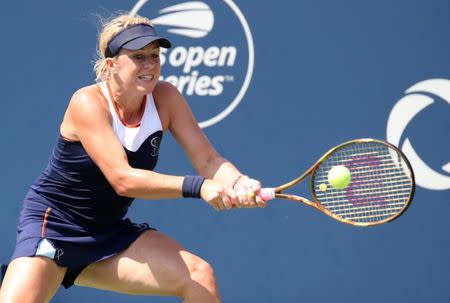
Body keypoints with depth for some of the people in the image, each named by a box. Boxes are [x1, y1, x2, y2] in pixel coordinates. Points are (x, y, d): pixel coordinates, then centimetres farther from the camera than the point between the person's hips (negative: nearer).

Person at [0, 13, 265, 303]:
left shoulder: (165, 98, -5)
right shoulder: (88, 103, -21)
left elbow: (209, 160, -8)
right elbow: (123, 179, -30)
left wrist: (239, 182, -31)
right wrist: (198, 186, -38)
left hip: (110, 235, 5)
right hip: (52, 225, -5)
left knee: (200, 276, -14)